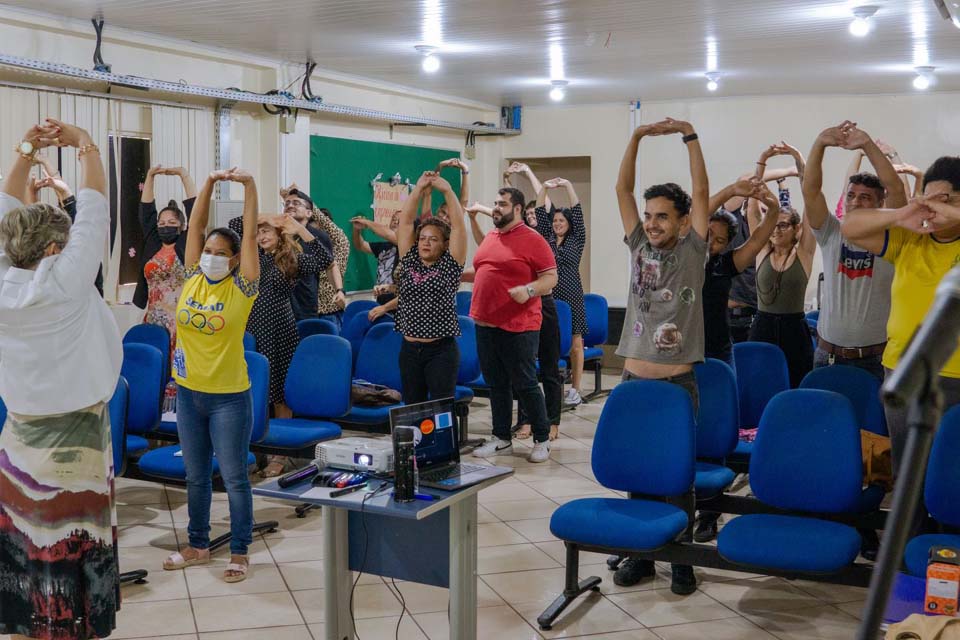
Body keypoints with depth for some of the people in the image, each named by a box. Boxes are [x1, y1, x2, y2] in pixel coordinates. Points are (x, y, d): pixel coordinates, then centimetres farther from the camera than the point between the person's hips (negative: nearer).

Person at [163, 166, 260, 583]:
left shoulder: (242, 288, -9)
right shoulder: (193, 278, 1)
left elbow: (249, 234, -15)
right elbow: (197, 225, 1)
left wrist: (249, 186, -19)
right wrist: (209, 183, -5)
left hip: (229, 397, -5)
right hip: (189, 392, 5)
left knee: (233, 477, 5)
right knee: (195, 477, 16)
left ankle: (240, 552, 17)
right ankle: (198, 545, 30)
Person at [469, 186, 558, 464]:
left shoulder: (533, 240, -8)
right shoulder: (489, 238, 14)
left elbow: (551, 277, -11)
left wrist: (528, 290, -27)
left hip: (517, 327, -7)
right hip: (485, 324, 7)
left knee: (525, 384, -1)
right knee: (496, 384, 13)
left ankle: (542, 440, 12)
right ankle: (502, 439, 23)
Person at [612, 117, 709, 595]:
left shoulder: (692, 252, 0)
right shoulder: (639, 248, 7)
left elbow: (702, 193, -7)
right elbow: (622, 188, 4)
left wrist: (689, 137, -9)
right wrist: (637, 137, -3)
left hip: (678, 382, -3)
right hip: (634, 379, 3)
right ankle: (640, 553, 20)